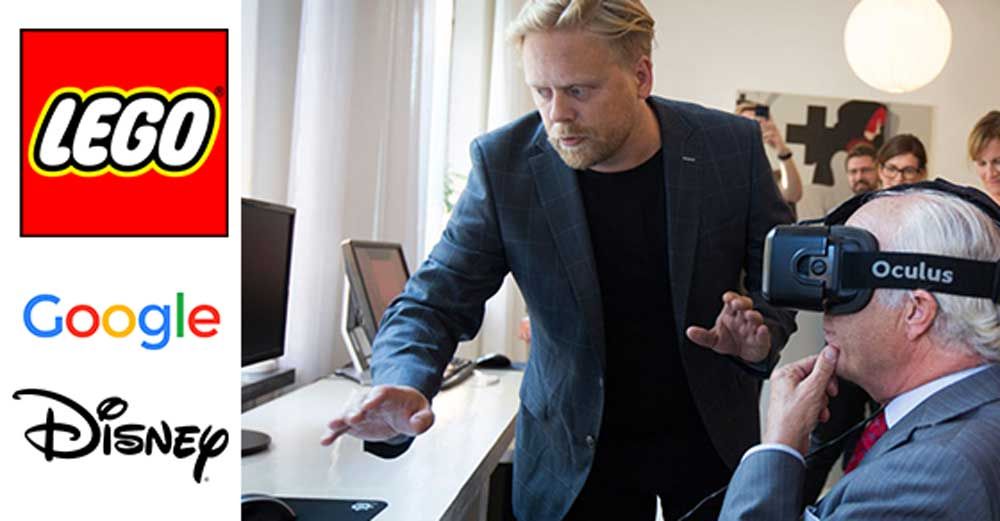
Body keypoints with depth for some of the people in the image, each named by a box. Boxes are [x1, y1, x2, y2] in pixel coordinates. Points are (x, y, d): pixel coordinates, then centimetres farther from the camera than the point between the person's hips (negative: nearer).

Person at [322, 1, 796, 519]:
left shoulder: (730, 145, -14)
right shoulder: (504, 162, -16)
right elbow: (435, 302, -14)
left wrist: (761, 333, -22)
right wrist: (402, 385, -35)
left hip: (712, 433, 1)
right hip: (575, 452, -1)